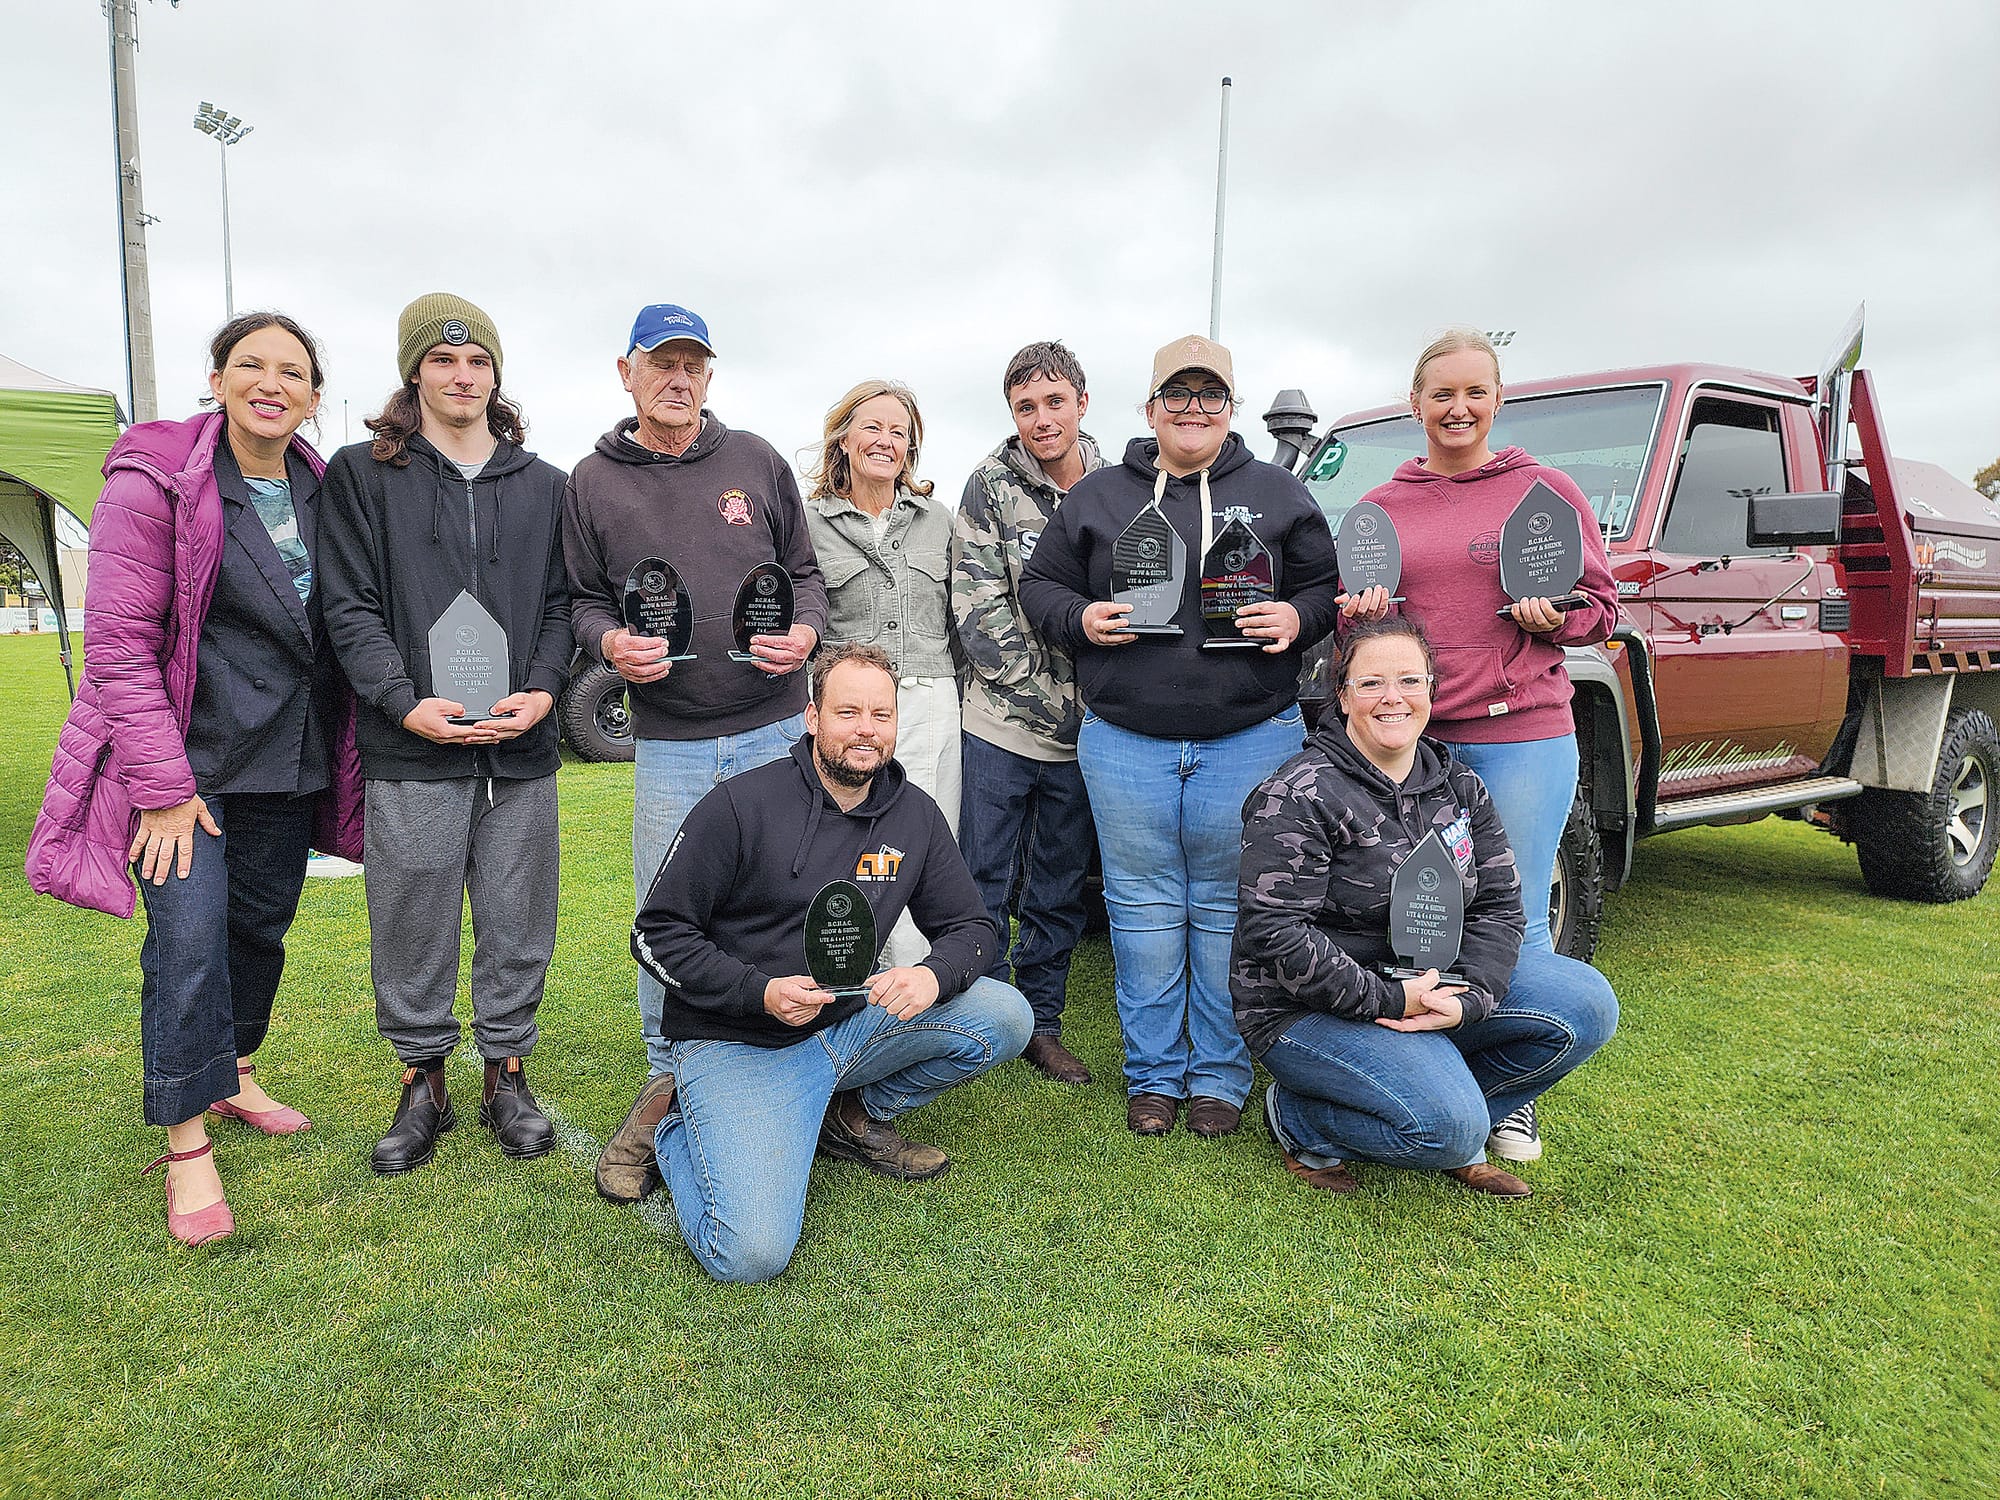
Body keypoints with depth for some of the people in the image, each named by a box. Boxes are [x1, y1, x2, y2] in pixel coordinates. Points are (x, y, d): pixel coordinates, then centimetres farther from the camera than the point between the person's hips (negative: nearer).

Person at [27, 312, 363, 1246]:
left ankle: (234, 1075, 36)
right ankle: (188, 1143, 4)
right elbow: (118, 643, -13)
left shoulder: (321, 491, 6)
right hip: (187, 761, -5)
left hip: (285, 763, 5)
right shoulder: (155, 481, -10)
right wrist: (162, 785, -16)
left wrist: (338, 757, 9)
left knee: (261, 925, 14)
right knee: (189, 938, -9)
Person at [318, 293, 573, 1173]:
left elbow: (560, 603, 11)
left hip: (522, 750, 2)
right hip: (412, 750, -1)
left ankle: (506, 1073, 24)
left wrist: (543, 689, -6)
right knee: (413, 925, 5)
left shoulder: (544, 484, 13)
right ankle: (424, 1081, 23)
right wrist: (404, 701, -13)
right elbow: (352, 606, 0)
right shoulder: (362, 475, 7)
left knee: (517, 923, 8)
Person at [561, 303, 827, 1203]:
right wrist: (612, 641, -13)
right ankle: (667, 1085, 24)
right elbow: (583, 600, 9)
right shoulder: (592, 483, 6)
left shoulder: (756, 461, 7)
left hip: (775, 732, 1)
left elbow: (804, 572, 10)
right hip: (667, 743, 0)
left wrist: (804, 631, -10)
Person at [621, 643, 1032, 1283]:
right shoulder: (741, 805, -13)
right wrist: (761, 992, -23)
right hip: (736, 1043, -5)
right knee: (751, 1253, -23)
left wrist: (934, 975, -18)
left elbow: (969, 927, 7)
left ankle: (855, 1116, 9)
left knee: (1005, 1016, -12)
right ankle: (671, 1121, 9)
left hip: (850, 1020, 5)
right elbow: (657, 934, -9)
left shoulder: (915, 815, 2)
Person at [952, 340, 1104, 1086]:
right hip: (1001, 725, -3)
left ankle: (1042, 1024, 26)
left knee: (1061, 889, 12)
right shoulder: (991, 486, -4)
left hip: (1082, 732, 3)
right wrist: (1050, 702, -12)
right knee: (984, 884, 3)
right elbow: (978, 613, -9)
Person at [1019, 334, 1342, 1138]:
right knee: (1143, 906, 7)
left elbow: (1328, 585, 13)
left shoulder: (1276, 493, 9)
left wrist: (1298, 618, -8)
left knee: (1229, 907, 6)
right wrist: (1081, 618, -7)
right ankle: (1153, 1073, 22)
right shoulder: (1098, 495, 10)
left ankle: (1221, 1074, 21)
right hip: (1125, 741, 1)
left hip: (1251, 738, 0)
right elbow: (1040, 583, 13)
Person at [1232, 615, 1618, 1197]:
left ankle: (1460, 1128, 9)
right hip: (1315, 1005, -7)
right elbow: (1275, 935, -22)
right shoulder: (1299, 797, -17)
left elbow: (1498, 903, 2)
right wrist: (1388, 1000, -23)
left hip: (1427, 982, 7)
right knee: (1447, 1127, -25)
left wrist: (1469, 996, -16)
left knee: (1587, 1006, -7)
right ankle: (1298, 1120, 2)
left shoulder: (1459, 785, 5)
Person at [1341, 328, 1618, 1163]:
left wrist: (1553, 619, -13)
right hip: (1412, 738, 2)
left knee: (1517, 921, 3)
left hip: (1523, 735, -2)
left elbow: (1601, 610, 8)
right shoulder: (1380, 507, 12)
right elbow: (1352, 618, 19)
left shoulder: (1546, 491, 5)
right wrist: (1358, 614, -4)